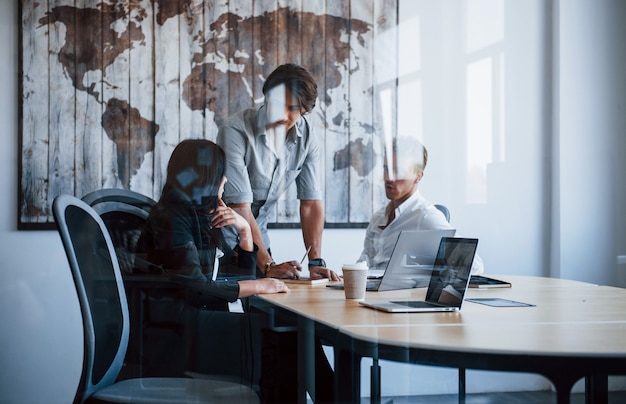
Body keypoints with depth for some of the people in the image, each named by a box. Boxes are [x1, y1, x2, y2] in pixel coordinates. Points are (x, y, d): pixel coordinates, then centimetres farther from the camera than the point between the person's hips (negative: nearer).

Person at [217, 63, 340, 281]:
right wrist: (268, 265, -31)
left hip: (257, 232, 5)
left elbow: (311, 201, -7)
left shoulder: (307, 136, -8)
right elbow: (240, 206, -27)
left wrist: (315, 261, -18)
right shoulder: (236, 130, -25)